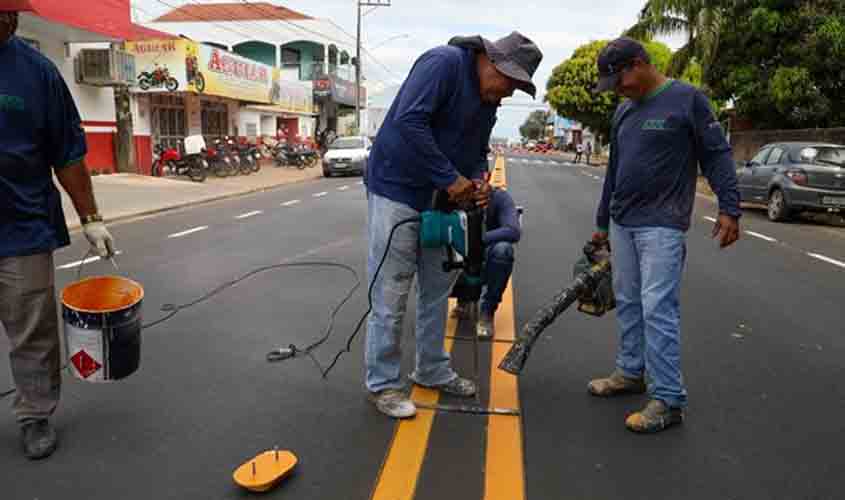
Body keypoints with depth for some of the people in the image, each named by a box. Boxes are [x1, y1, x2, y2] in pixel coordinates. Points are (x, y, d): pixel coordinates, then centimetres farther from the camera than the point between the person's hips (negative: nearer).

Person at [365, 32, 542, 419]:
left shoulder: (489, 101, 10)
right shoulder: (444, 61, -16)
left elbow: (478, 151, 17)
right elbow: (408, 120, -28)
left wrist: (479, 179, -7)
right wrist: (450, 177, -26)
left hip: (439, 200, 9)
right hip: (396, 191, -9)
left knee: (437, 289, 15)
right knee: (391, 294, -3)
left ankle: (433, 370, 30)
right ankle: (382, 383, 11)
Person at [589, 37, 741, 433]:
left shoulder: (686, 99, -5)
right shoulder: (623, 111, 14)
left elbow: (717, 154, -5)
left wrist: (729, 208, -13)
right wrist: (603, 221, 24)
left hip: (662, 226, -7)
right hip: (622, 225, 7)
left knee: (658, 309, -9)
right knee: (628, 304, 12)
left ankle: (668, 400, -2)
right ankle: (631, 372, 26)